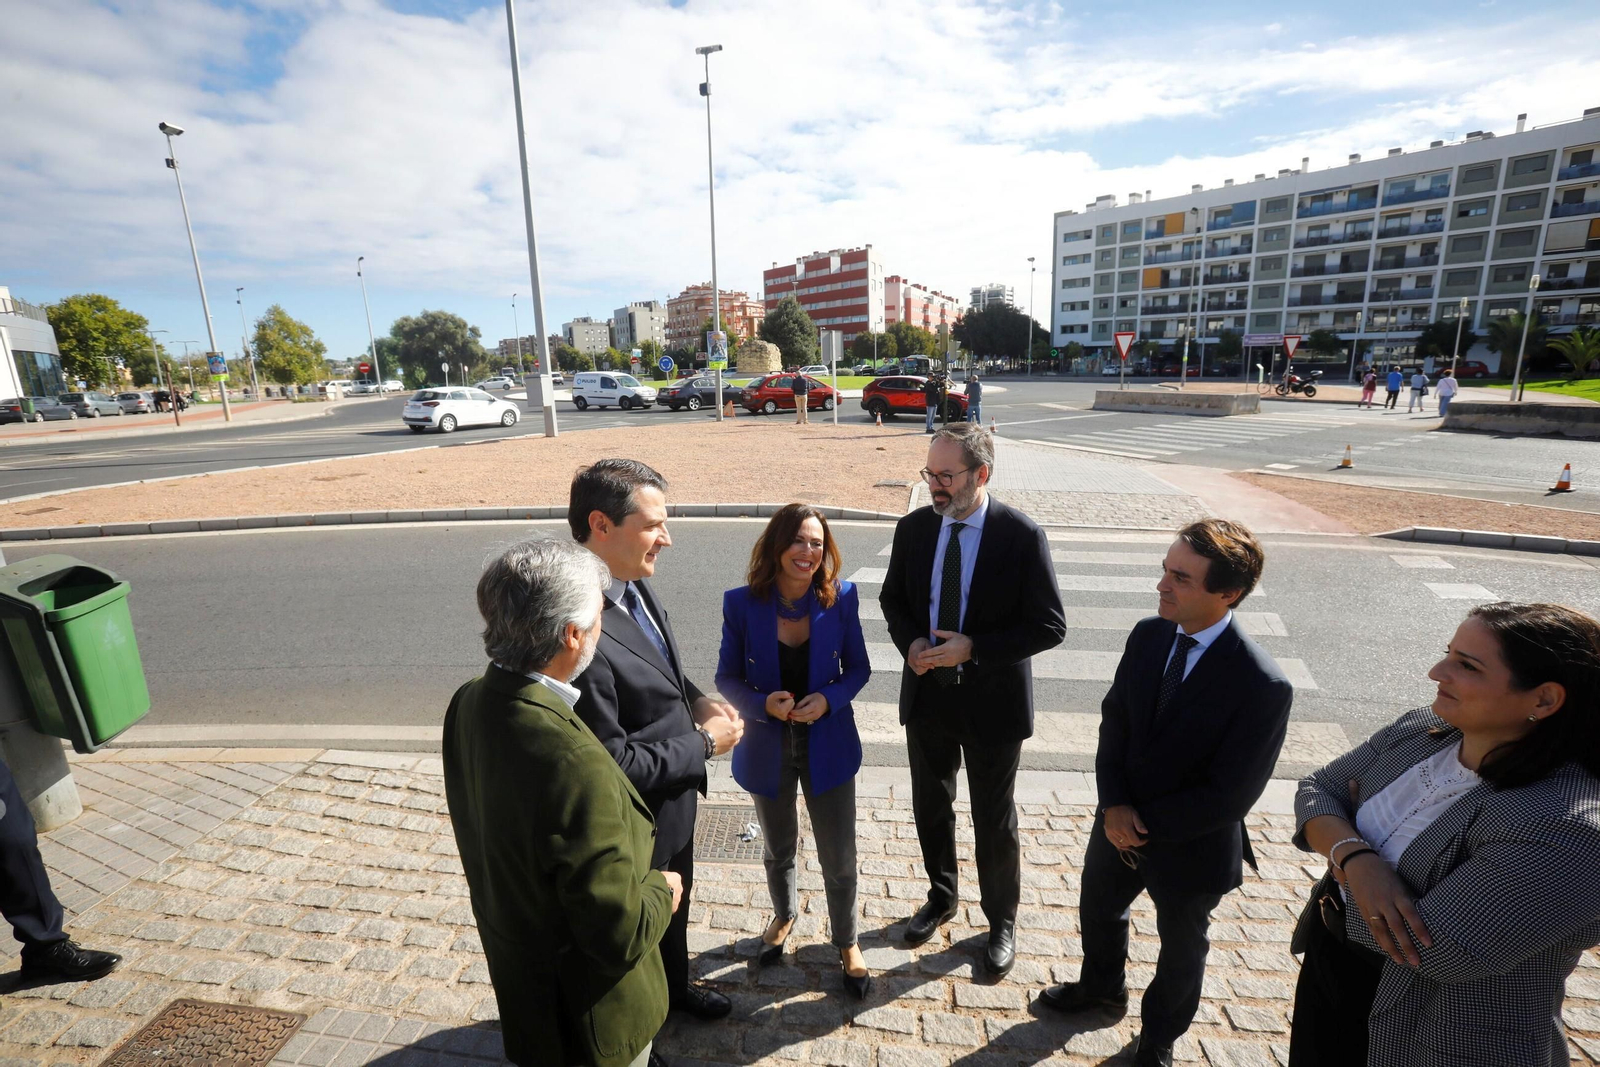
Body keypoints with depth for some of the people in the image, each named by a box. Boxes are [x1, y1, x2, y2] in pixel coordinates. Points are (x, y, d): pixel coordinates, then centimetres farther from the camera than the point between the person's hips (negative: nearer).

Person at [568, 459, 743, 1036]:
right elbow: (614, 763, -31)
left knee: (674, 901, 32)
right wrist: (706, 742, -21)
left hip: (675, 799, 8)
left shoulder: (635, 586, -9)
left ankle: (675, 985, 61)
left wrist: (698, 701, -9)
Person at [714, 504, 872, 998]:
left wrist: (828, 699, -23)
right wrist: (764, 704, -25)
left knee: (839, 859, 12)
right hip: (768, 747, 1)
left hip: (828, 744, 0)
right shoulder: (742, 603, -16)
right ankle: (785, 914, 57)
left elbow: (858, 667, -4)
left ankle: (847, 942, 42)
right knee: (778, 851, 25)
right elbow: (727, 678, -7)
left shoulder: (841, 597, -14)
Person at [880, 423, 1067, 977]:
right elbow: (893, 599, 7)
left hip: (992, 701, -3)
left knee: (994, 821, 16)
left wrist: (973, 649, -23)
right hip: (927, 693, 4)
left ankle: (1001, 920, 42)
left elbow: (1050, 626, -14)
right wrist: (910, 642, -13)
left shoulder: (1022, 536, -17)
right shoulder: (913, 527, -5)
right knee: (930, 806, 22)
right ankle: (941, 897, 49)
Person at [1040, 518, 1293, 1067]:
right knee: (1097, 909, 28)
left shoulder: (1263, 686, -29)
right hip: (1119, 824, 5)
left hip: (1191, 845, -5)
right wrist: (1114, 804, -15)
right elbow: (1114, 720, -5)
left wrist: (1144, 822, -18)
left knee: (1180, 949, 24)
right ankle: (1101, 985, 59)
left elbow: (1229, 796, -24)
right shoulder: (1148, 635, -13)